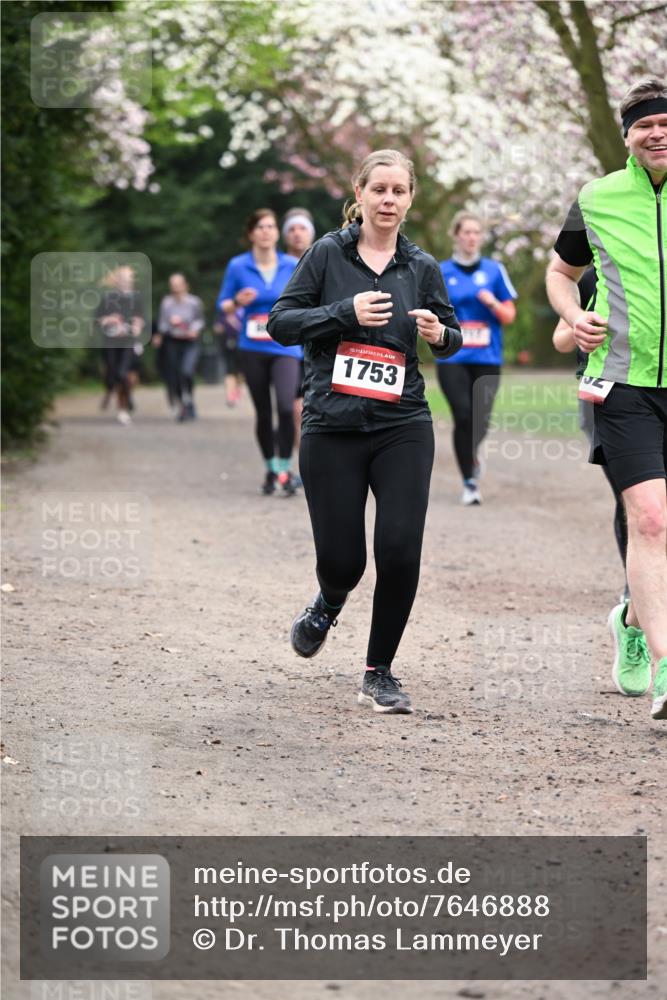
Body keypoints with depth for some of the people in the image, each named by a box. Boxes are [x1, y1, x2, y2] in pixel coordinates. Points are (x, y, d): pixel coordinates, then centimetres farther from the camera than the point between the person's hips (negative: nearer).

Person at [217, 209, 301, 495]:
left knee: (286, 406, -21)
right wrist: (237, 302, -14)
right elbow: (222, 305, 5)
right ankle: (270, 469, 26)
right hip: (253, 350, 1)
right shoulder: (238, 266, 0)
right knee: (263, 413, 8)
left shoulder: (292, 266, 2)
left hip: (285, 348, -1)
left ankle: (285, 469, -11)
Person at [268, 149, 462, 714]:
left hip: (403, 428, 1)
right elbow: (281, 323, -1)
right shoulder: (328, 254, 1)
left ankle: (380, 673, 6)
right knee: (341, 559, -2)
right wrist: (347, 313, -15)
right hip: (332, 428, -1)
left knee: (400, 550, -12)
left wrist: (440, 334, -6)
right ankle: (329, 604, 37)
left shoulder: (422, 267, 8)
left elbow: (452, 336, 18)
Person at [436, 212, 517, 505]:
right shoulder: (441, 272, 7)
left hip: (487, 358, 1)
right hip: (452, 358, -1)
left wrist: (493, 303, -11)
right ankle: (470, 481, 2)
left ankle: (470, 456, 27)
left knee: (480, 420, -7)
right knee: (463, 417, -11)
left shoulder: (494, 270, 8)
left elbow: (509, 315, 8)